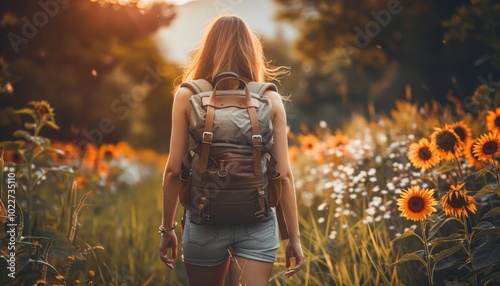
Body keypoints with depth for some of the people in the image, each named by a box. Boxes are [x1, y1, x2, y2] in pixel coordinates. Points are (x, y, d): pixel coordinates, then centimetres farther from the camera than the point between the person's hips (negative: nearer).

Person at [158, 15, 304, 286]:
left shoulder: (188, 96, -1)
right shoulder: (270, 99, 0)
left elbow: (173, 169, -3)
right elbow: (284, 174, -2)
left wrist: (167, 228, 7)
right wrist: (294, 236, 5)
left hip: (205, 221, 0)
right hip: (257, 224, 0)